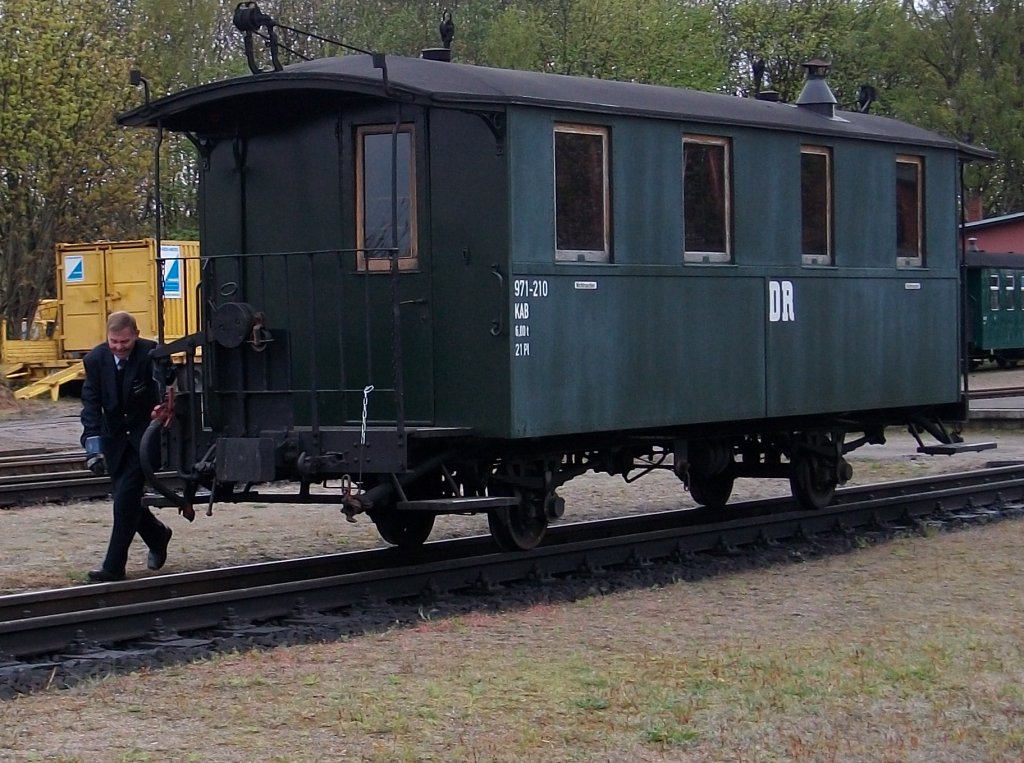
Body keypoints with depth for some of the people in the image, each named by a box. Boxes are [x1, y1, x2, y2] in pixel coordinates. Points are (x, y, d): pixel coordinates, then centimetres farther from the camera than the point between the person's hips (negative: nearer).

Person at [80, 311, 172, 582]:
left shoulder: (152, 355, -18)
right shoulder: (96, 359, -7)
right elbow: (91, 404, -8)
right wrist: (93, 445, -19)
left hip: (145, 435, -5)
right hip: (115, 437, 5)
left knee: (126, 495, -14)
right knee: (123, 496, 8)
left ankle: (114, 567, -10)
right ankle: (157, 535, 38)